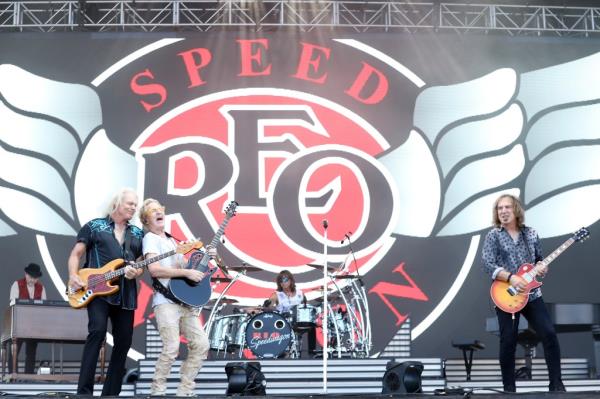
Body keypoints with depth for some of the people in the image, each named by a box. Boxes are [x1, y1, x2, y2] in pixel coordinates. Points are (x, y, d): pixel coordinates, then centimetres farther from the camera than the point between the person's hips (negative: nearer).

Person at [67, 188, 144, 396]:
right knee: (97, 330, -23)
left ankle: (110, 393, 15)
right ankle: (84, 391, -19)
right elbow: (76, 254, 4)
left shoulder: (138, 233, 17)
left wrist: (136, 272, -8)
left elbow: (142, 263, 16)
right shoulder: (94, 226, 6)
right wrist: (73, 276, -13)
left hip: (126, 294, 5)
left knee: (124, 342, 4)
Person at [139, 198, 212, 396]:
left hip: (185, 301, 8)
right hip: (166, 301, -8)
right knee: (171, 348, -18)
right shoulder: (150, 238, -3)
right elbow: (154, 269, -18)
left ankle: (184, 391, 9)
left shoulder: (171, 240, 23)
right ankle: (157, 392, -4)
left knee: (201, 345, 2)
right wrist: (187, 272, -18)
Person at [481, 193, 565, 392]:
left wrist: (542, 267, -7)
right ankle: (509, 388, 9)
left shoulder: (531, 234, 9)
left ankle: (556, 384, 4)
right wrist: (511, 278, -21)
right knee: (508, 342, -3)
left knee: (549, 334, -5)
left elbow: (540, 259, 17)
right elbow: (488, 265, -10)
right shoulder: (493, 235, -2)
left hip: (532, 294, 3)